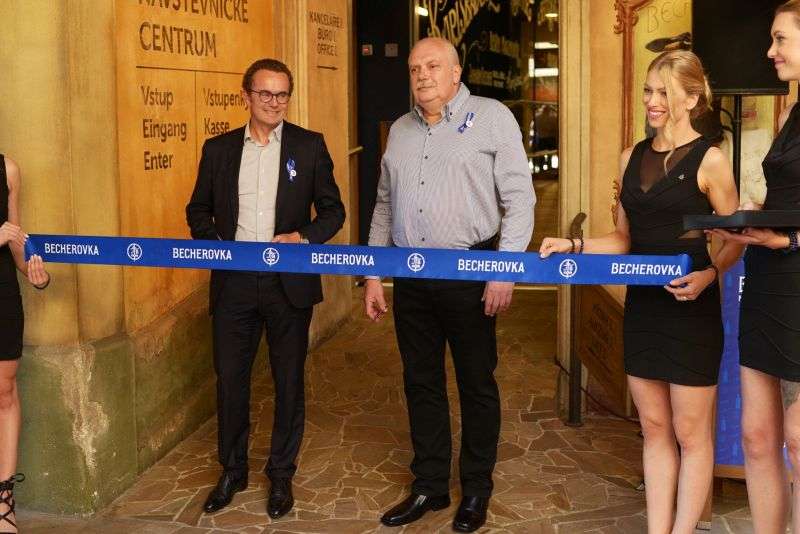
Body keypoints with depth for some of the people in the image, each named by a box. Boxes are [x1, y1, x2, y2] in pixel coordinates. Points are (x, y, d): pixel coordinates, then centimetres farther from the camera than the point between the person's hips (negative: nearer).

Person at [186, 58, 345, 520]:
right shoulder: (219, 149, 7)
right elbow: (199, 210, 13)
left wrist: (302, 236, -15)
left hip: (288, 281, -1)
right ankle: (233, 470, 27)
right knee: (229, 378, 9)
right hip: (234, 281, 2)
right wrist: (214, 243, -5)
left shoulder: (310, 145, 1)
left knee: (289, 380, 8)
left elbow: (333, 210, 3)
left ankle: (282, 474, 25)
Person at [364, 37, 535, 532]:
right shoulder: (401, 130, 13)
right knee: (422, 383, 11)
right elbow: (385, 206, 16)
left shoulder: (492, 117, -3)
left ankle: (476, 491, 21)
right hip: (411, 277, 5)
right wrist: (373, 273, 12)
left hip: (469, 273, -5)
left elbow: (519, 198, -7)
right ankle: (429, 486, 25)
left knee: (477, 385, 6)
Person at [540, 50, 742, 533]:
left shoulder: (709, 160, -7)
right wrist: (575, 246, 0)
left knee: (690, 433, 4)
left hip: (690, 309, -6)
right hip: (642, 306, 6)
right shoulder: (633, 157, 10)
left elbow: (736, 239, -4)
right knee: (654, 428, 12)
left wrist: (708, 274, -22)